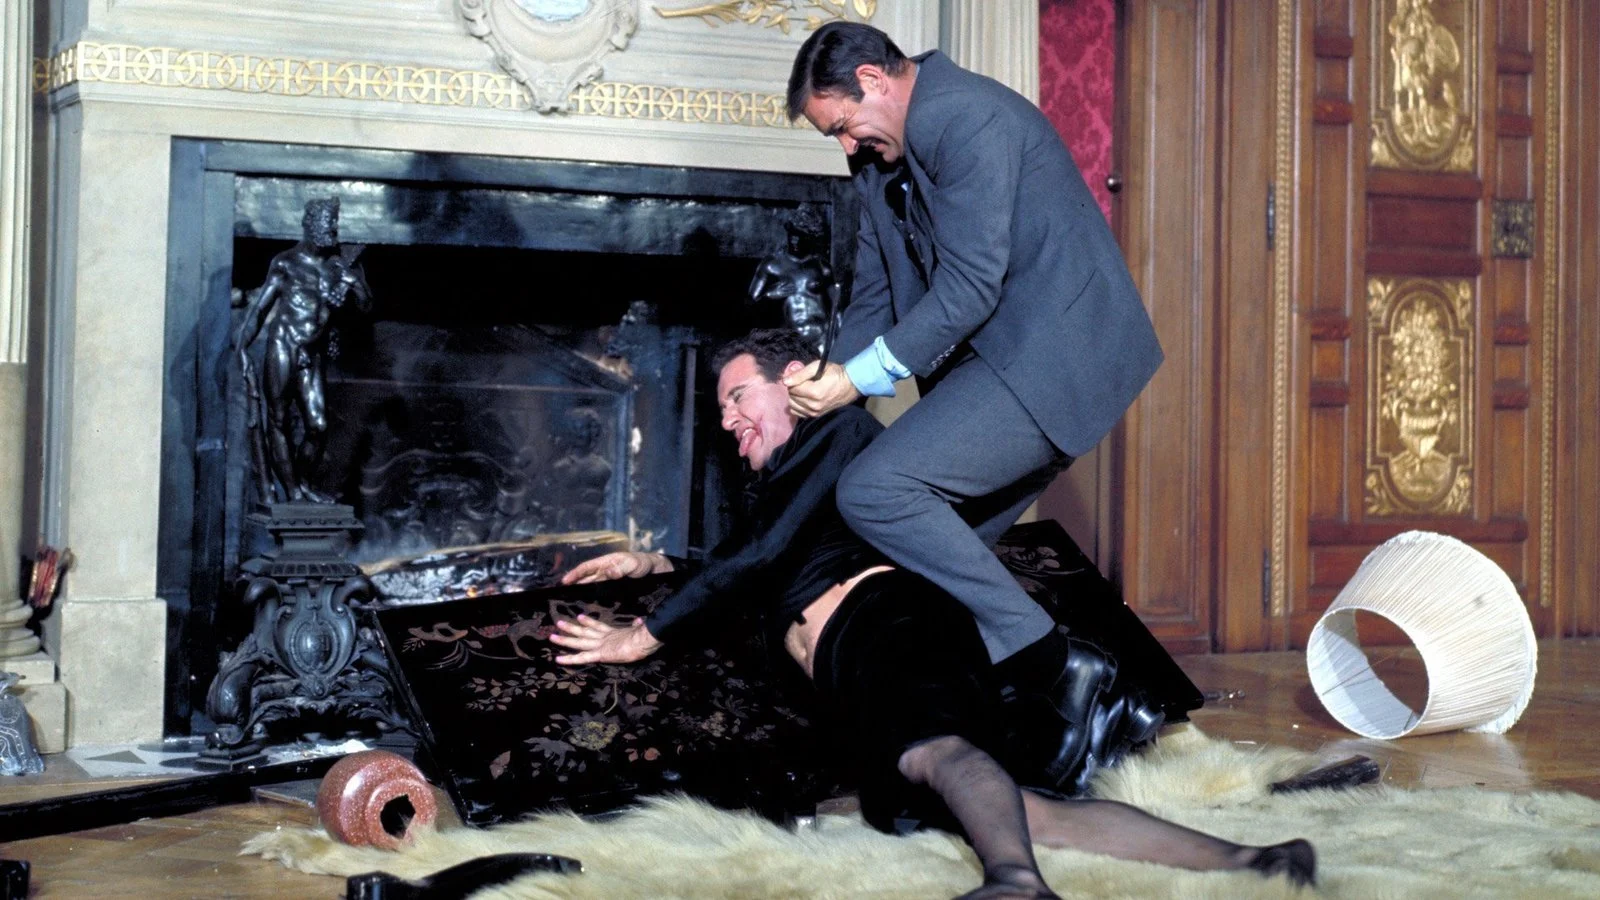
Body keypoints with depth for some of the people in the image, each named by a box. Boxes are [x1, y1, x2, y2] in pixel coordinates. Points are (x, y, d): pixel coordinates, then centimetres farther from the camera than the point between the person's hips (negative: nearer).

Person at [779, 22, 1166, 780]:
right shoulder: (882, 159, 16)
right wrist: (828, 377, 3)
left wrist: (861, 379, -17)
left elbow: (968, 287, -21)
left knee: (876, 491, -19)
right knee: (947, 553, 7)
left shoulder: (966, 119, -16)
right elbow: (876, 293, 20)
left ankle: (1049, 668, -14)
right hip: (1011, 359, 10)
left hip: (1054, 356, -10)